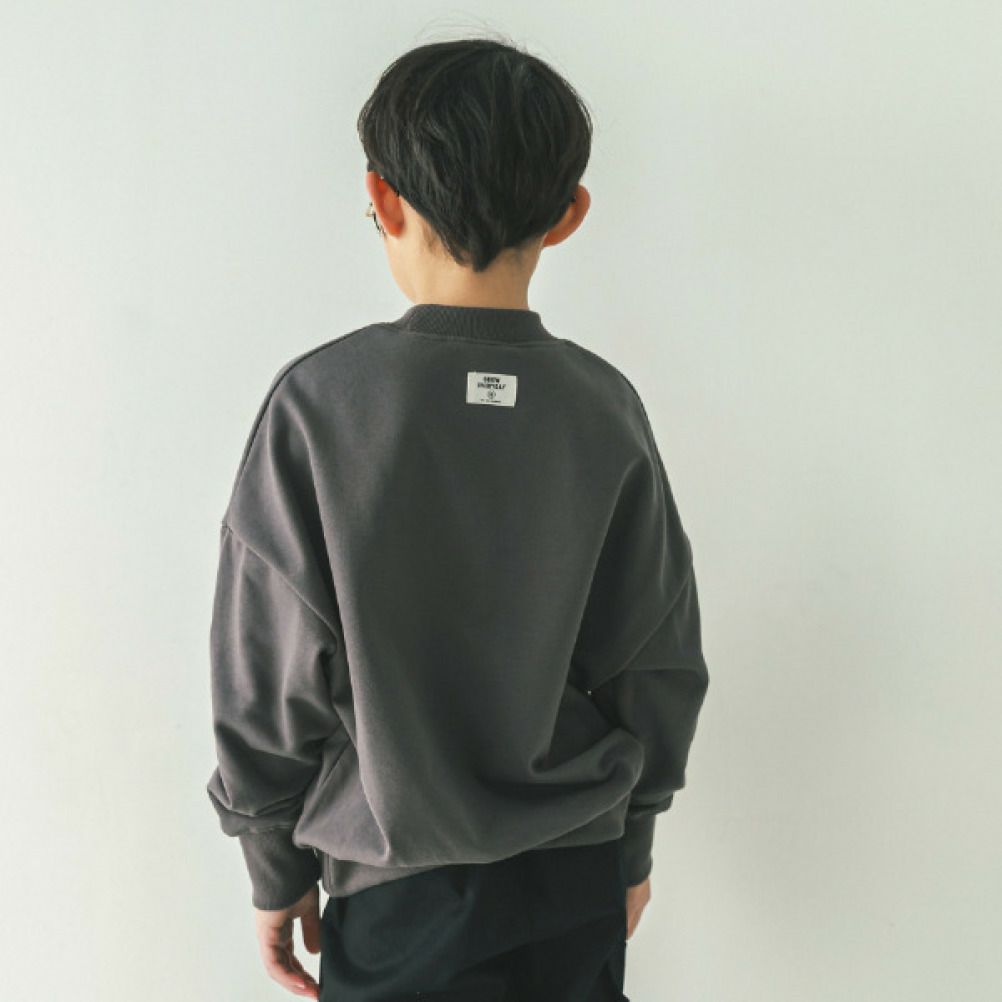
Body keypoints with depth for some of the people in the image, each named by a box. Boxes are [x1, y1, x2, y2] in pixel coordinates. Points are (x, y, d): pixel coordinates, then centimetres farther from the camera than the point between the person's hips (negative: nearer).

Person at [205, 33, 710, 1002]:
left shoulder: (318, 401, -16)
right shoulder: (605, 406, -9)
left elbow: (270, 680, -12)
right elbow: (659, 668, -2)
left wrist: (276, 871, 4)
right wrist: (631, 848, 13)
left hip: (397, 885, -2)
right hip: (581, 876, 3)